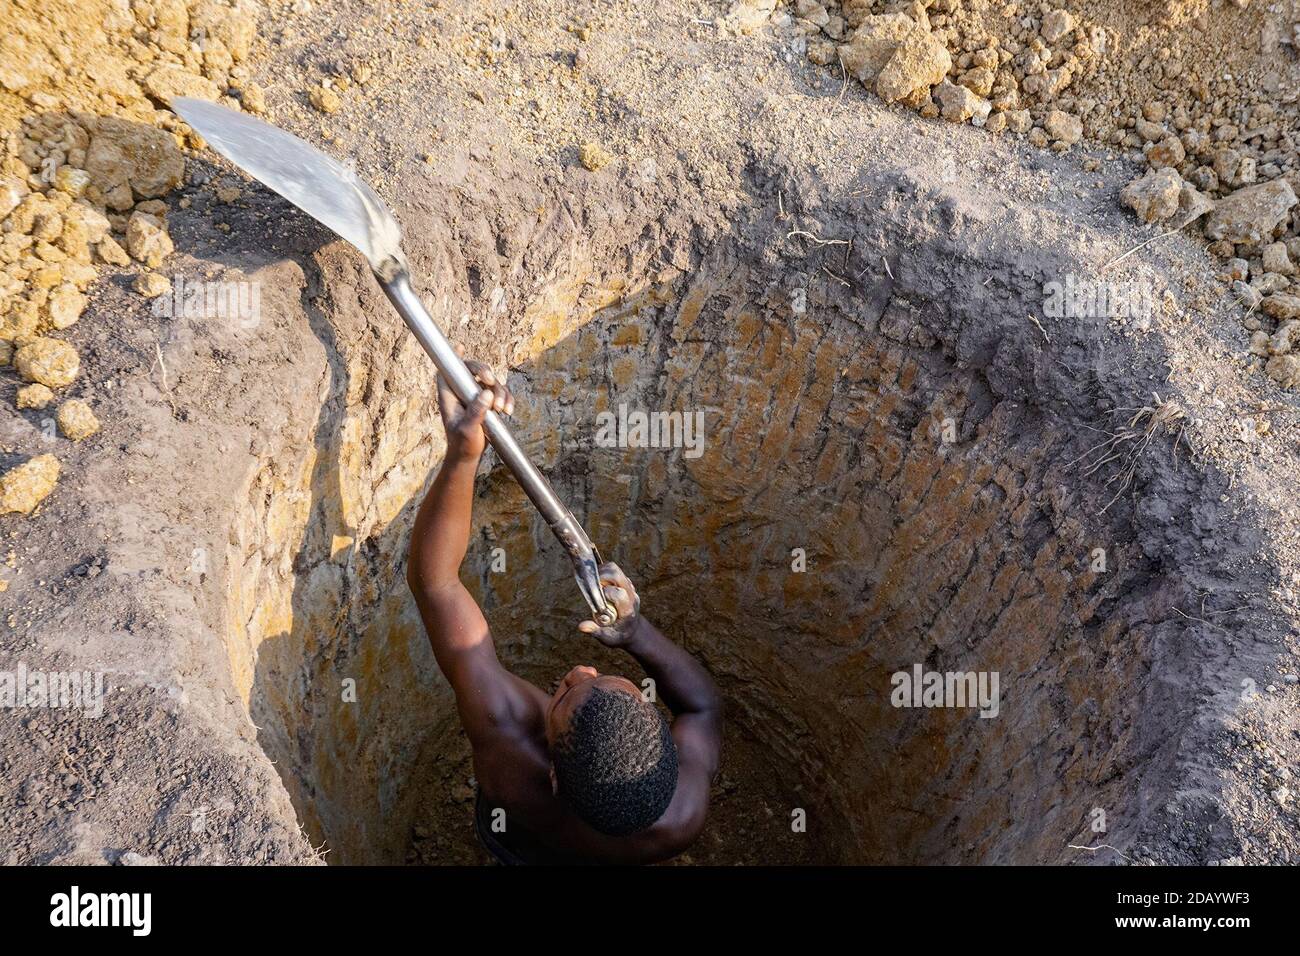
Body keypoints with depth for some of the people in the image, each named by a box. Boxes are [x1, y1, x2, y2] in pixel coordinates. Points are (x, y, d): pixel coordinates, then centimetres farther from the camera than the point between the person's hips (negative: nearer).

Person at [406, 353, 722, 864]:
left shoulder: (505, 733, -53)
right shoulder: (686, 812, -47)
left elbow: (431, 578, -50)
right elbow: (704, 703, -24)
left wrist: (461, 454, -61)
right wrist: (637, 634, -36)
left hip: (512, 842, 0)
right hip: (603, 855, 1)